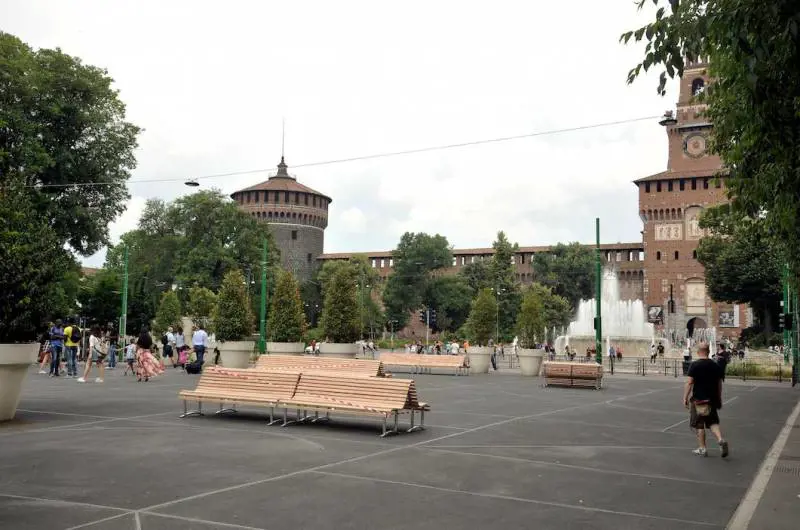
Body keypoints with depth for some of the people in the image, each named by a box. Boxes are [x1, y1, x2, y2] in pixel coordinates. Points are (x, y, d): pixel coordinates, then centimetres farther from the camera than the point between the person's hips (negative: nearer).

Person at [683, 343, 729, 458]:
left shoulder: (695, 365, -11)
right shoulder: (715, 366, 5)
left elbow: (689, 382, -14)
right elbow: (719, 384, 11)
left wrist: (685, 398, -8)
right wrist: (719, 399, 20)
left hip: (699, 399, -5)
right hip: (712, 399, 5)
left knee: (699, 425, 6)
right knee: (713, 422, 16)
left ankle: (702, 449, 11)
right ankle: (721, 439, -7)